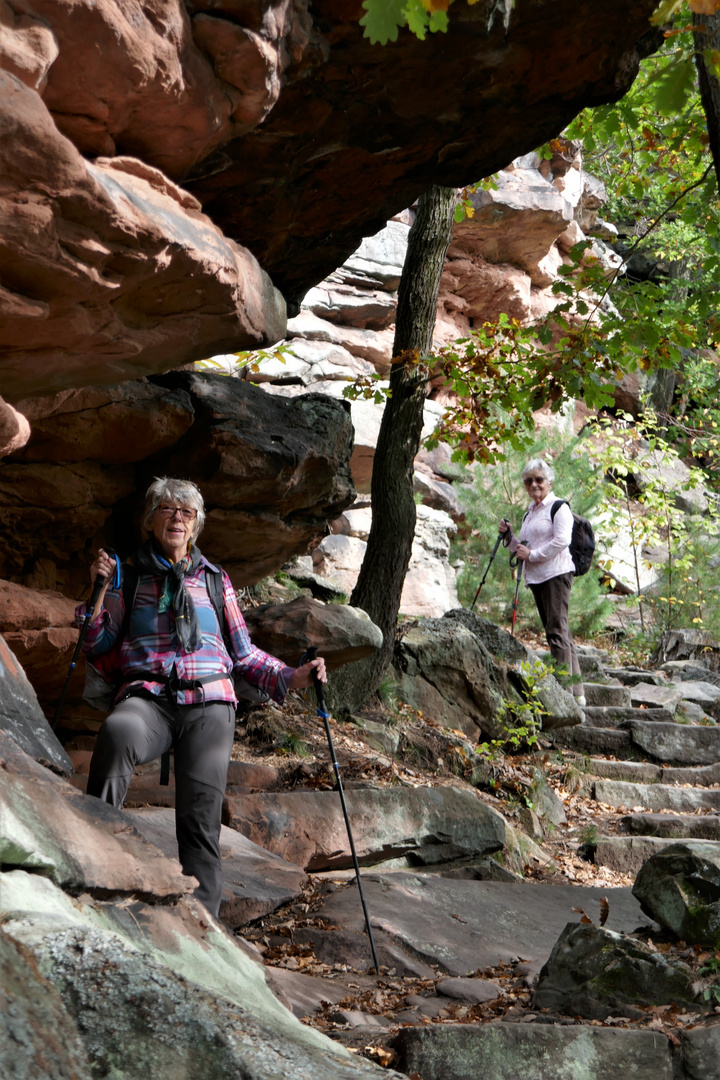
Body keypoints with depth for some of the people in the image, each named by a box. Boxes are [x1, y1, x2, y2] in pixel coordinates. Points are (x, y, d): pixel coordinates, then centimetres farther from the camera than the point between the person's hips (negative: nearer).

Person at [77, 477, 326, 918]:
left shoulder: (214, 579, 23)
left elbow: (243, 653, 26)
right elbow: (95, 645, 15)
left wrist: (291, 677, 11)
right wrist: (101, 589, 2)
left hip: (208, 702, 1)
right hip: (148, 695, -1)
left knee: (201, 815, -20)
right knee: (117, 733, -40)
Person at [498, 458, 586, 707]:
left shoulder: (559, 507, -3)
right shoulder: (529, 513, 22)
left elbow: (561, 540, -16)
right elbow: (524, 548, 28)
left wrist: (532, 555, -13)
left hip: (556, 574, -9)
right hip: (536, 577, 9)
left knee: (557, 629, -14)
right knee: (555, 631, 6)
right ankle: (576, 691, 8)